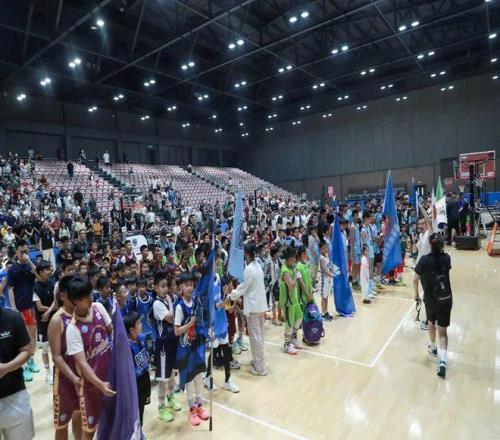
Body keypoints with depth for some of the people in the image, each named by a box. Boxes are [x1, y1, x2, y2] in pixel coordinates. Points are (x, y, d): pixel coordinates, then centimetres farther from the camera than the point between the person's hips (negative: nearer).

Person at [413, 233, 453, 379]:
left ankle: (433, 348, 45)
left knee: (431, 324, 24)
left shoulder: (424, 260, -13)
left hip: (430, 298, -1)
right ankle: (443, 361, -9)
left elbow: (415, 279, -9)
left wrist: (416, 293, 7)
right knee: (442, 330, 4)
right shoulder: (446, 258, -4)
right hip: (446, 299, 1)